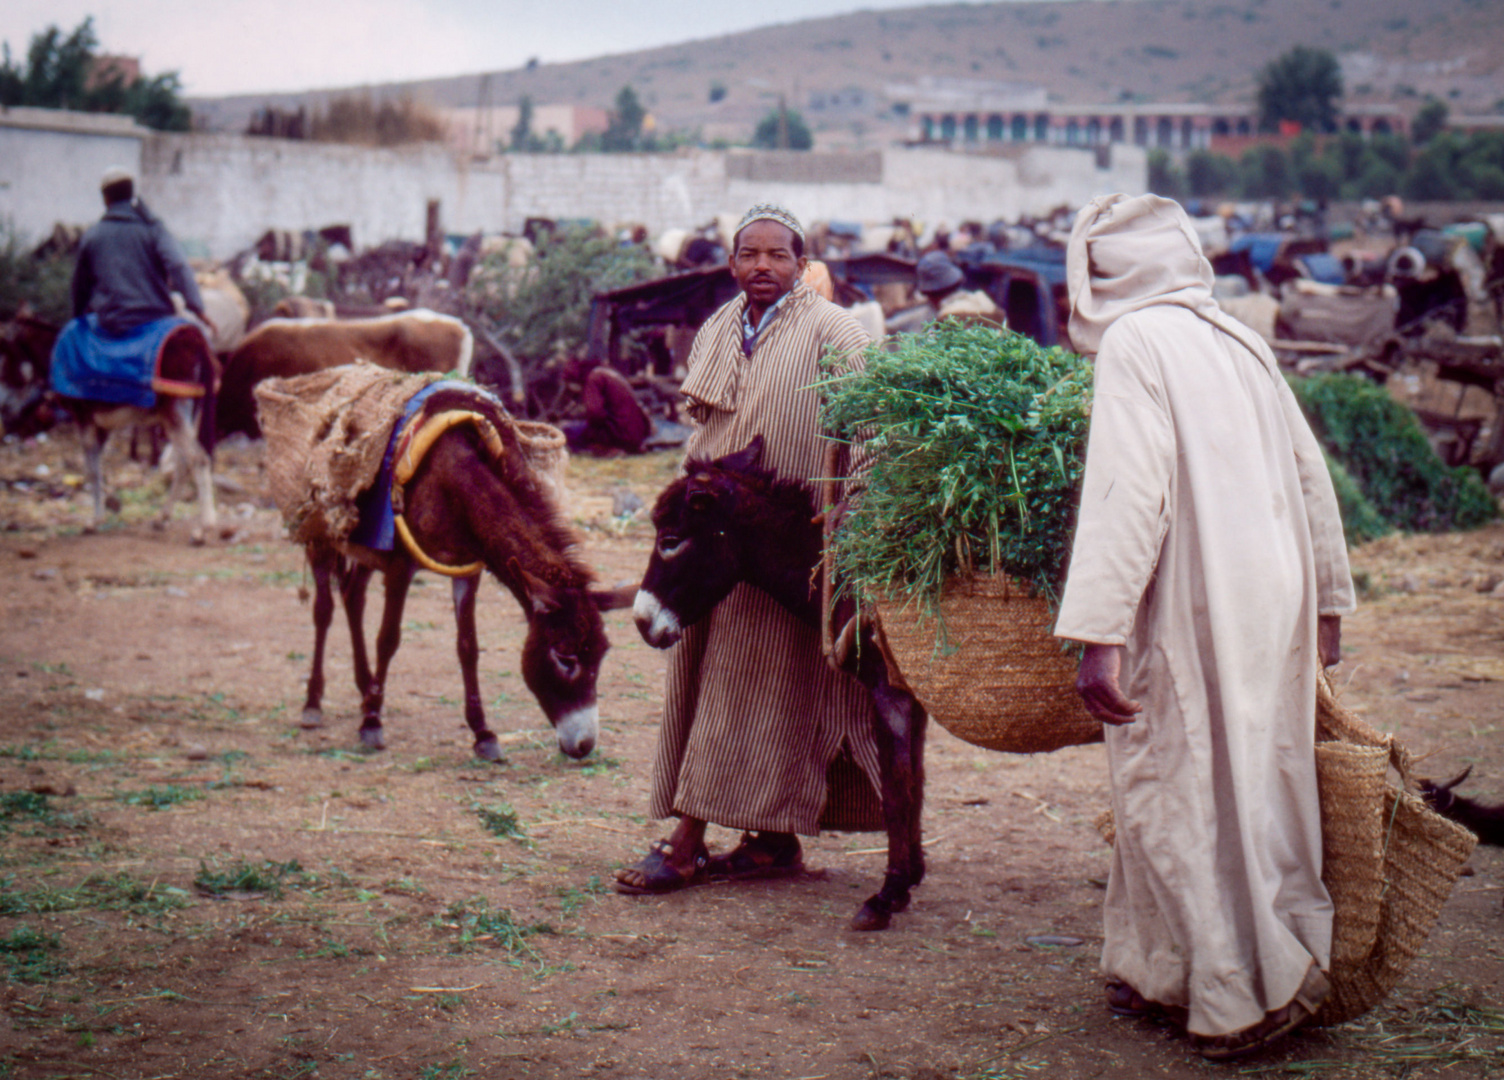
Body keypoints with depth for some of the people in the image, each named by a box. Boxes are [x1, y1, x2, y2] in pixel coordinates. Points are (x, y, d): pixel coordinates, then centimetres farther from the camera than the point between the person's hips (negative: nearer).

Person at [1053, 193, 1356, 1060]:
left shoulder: (1136, 341, -9)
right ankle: (1162, 970, 25)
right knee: (1251, 783, 13)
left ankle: (1247, 995, 0)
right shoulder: (1239, 340, 14)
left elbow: (1129, 492, -19)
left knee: (1181, 797, 1)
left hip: (1194, 609, -8)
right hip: (1272, 599, 8)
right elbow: (1310, 475, 17)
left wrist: (1099, 635, -22)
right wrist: (1327, 600, 26)